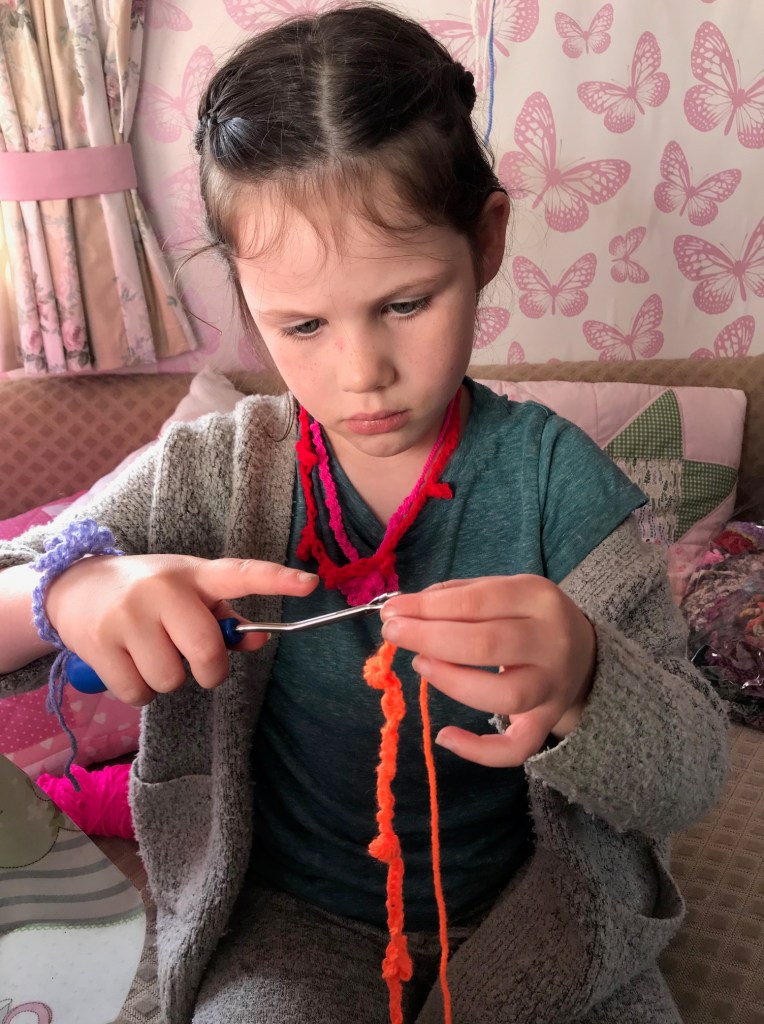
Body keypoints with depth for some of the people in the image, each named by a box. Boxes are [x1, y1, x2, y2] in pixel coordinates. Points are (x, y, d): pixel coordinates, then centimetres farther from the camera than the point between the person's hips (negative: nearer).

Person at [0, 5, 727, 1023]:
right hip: (292, 917, -1)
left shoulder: (551, 474, -13)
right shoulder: (209, 474, -9)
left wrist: (579, 688, -35)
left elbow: (691, 776, -12)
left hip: (537, 909, 2)